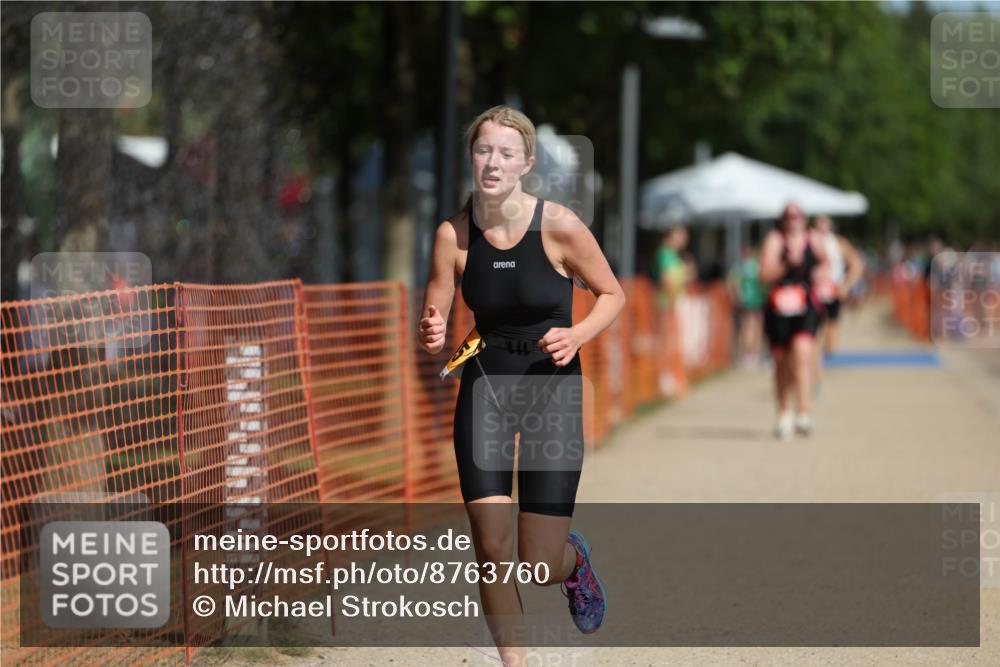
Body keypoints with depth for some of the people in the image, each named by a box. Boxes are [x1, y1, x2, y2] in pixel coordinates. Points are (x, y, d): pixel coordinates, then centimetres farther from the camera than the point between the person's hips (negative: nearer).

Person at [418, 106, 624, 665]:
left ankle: (574, 558, 34)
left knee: (539, 567, -4)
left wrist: (577, 335, -19)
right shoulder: (454, 234, -7)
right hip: (485, 385, 2)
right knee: (491, 548, -8)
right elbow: (433, 330, 0)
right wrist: (432, 336, -24)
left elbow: (613, 295, -1)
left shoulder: (560, 226, -15)